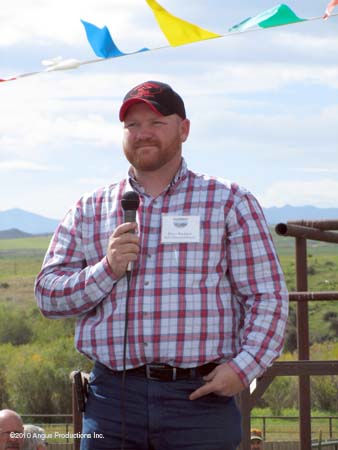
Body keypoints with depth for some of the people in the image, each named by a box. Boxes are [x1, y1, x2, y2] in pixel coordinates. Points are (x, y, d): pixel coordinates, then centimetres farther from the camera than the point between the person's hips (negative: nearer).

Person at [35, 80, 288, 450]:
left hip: (201, 396, -2)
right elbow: (48, 295, 11)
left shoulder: (229, 203, 8)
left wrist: (243, 367, -10)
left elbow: (267, 298, 4)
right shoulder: (90, 210, 15)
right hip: (112, 400, 2)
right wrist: (107, 269, -6)